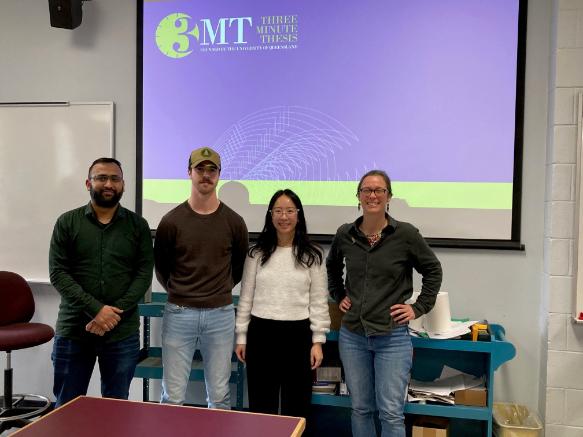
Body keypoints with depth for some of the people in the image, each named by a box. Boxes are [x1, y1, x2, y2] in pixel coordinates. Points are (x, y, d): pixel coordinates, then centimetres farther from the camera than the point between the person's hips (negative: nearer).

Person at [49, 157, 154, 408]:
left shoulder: (138, 225, 4)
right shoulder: (67, 223, 3)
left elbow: (144, 274, -2)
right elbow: (58, 273, -4)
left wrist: (115, 313, -14)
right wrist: (96, 309, -15)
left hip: (122, 333, 0)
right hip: (73, 330, 0)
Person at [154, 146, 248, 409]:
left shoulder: (234, 222, 1)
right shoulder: (171, 221, -2)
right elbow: (160, 268, 9)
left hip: (220, 314, 1)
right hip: (179, 314, -1)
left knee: (219, 397, 10)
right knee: (173, 397, 6)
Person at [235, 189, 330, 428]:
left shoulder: (312, 255, 1)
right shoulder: (256, 253, 4)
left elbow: (319, 301, 0)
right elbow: (246, 298, 7)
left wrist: (317, 340, -4)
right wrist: (241, 336, 4)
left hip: (298, 334, -1)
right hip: (261, 333, 1)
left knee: (296, 406, 9)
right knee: (261, 406, 11)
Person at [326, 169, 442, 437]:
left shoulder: (405, 234, -8)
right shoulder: (345, 235, 2)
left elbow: (433, 270, 5)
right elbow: (332, 268, 23)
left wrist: (419, 308, 0)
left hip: (392, 337, -3)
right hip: (352, 335, 3)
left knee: (391, 413, -1)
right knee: (360, 409, 13)